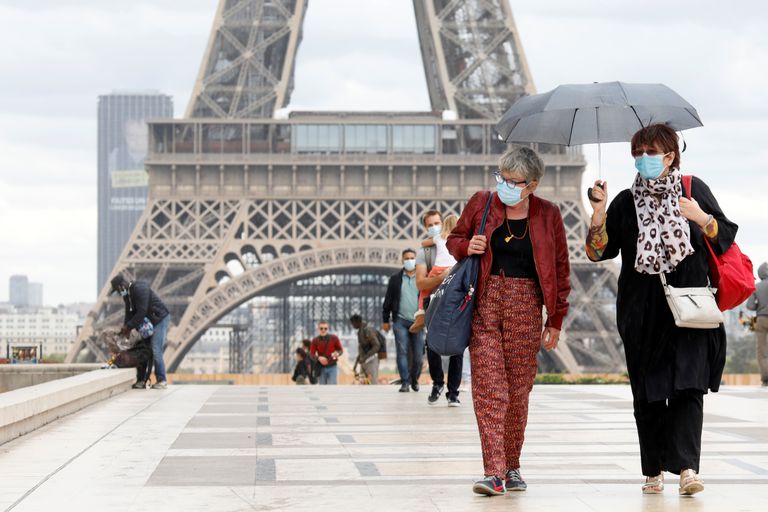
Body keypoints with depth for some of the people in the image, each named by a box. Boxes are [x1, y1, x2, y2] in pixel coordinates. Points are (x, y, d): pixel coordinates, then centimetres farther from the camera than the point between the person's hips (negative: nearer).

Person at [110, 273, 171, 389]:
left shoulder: (139, 289, -23)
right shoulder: (127, 294, 7)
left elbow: (142, 312, -27)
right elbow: (129, 313, 8)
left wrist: (129, 326, -22)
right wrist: (125, 328, -7)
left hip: (160, 319, -9)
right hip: (149, 322, 9)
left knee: (155, 350, -14)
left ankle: (162, 381, -11)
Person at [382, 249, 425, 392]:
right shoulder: (395, 278, 7)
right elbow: (388, 300, 10)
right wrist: (385, 320, 8)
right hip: (400, 321, 0)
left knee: (418, 355, 1)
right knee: (402, 352, -6)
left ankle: (414, 380, 21)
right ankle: (405, 383, -4)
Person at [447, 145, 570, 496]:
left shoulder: (548, 215, 4)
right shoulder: (481, 203, 4)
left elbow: (560, 269, 9)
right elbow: (454, 238, 18)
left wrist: (556, 320, 7)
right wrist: (467, 247, -7)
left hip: (525, 308, 0)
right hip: (484, 303, 0)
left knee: (519, 389, 3)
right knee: (488, 386, -9)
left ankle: (512, 467, 17)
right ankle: (493, 472, -12)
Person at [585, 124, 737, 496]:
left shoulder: (693, 189, 6)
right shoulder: (626, 202, 8)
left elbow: (726, 238, 7)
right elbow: (598, 252, 3)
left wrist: (702, 218, -11)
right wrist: (599, 213, -11)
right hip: (642, 312, 2)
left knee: (687, 386, -13)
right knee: (647, 394, 3)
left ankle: (687, 467, -18)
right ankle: (654, 471, 11)